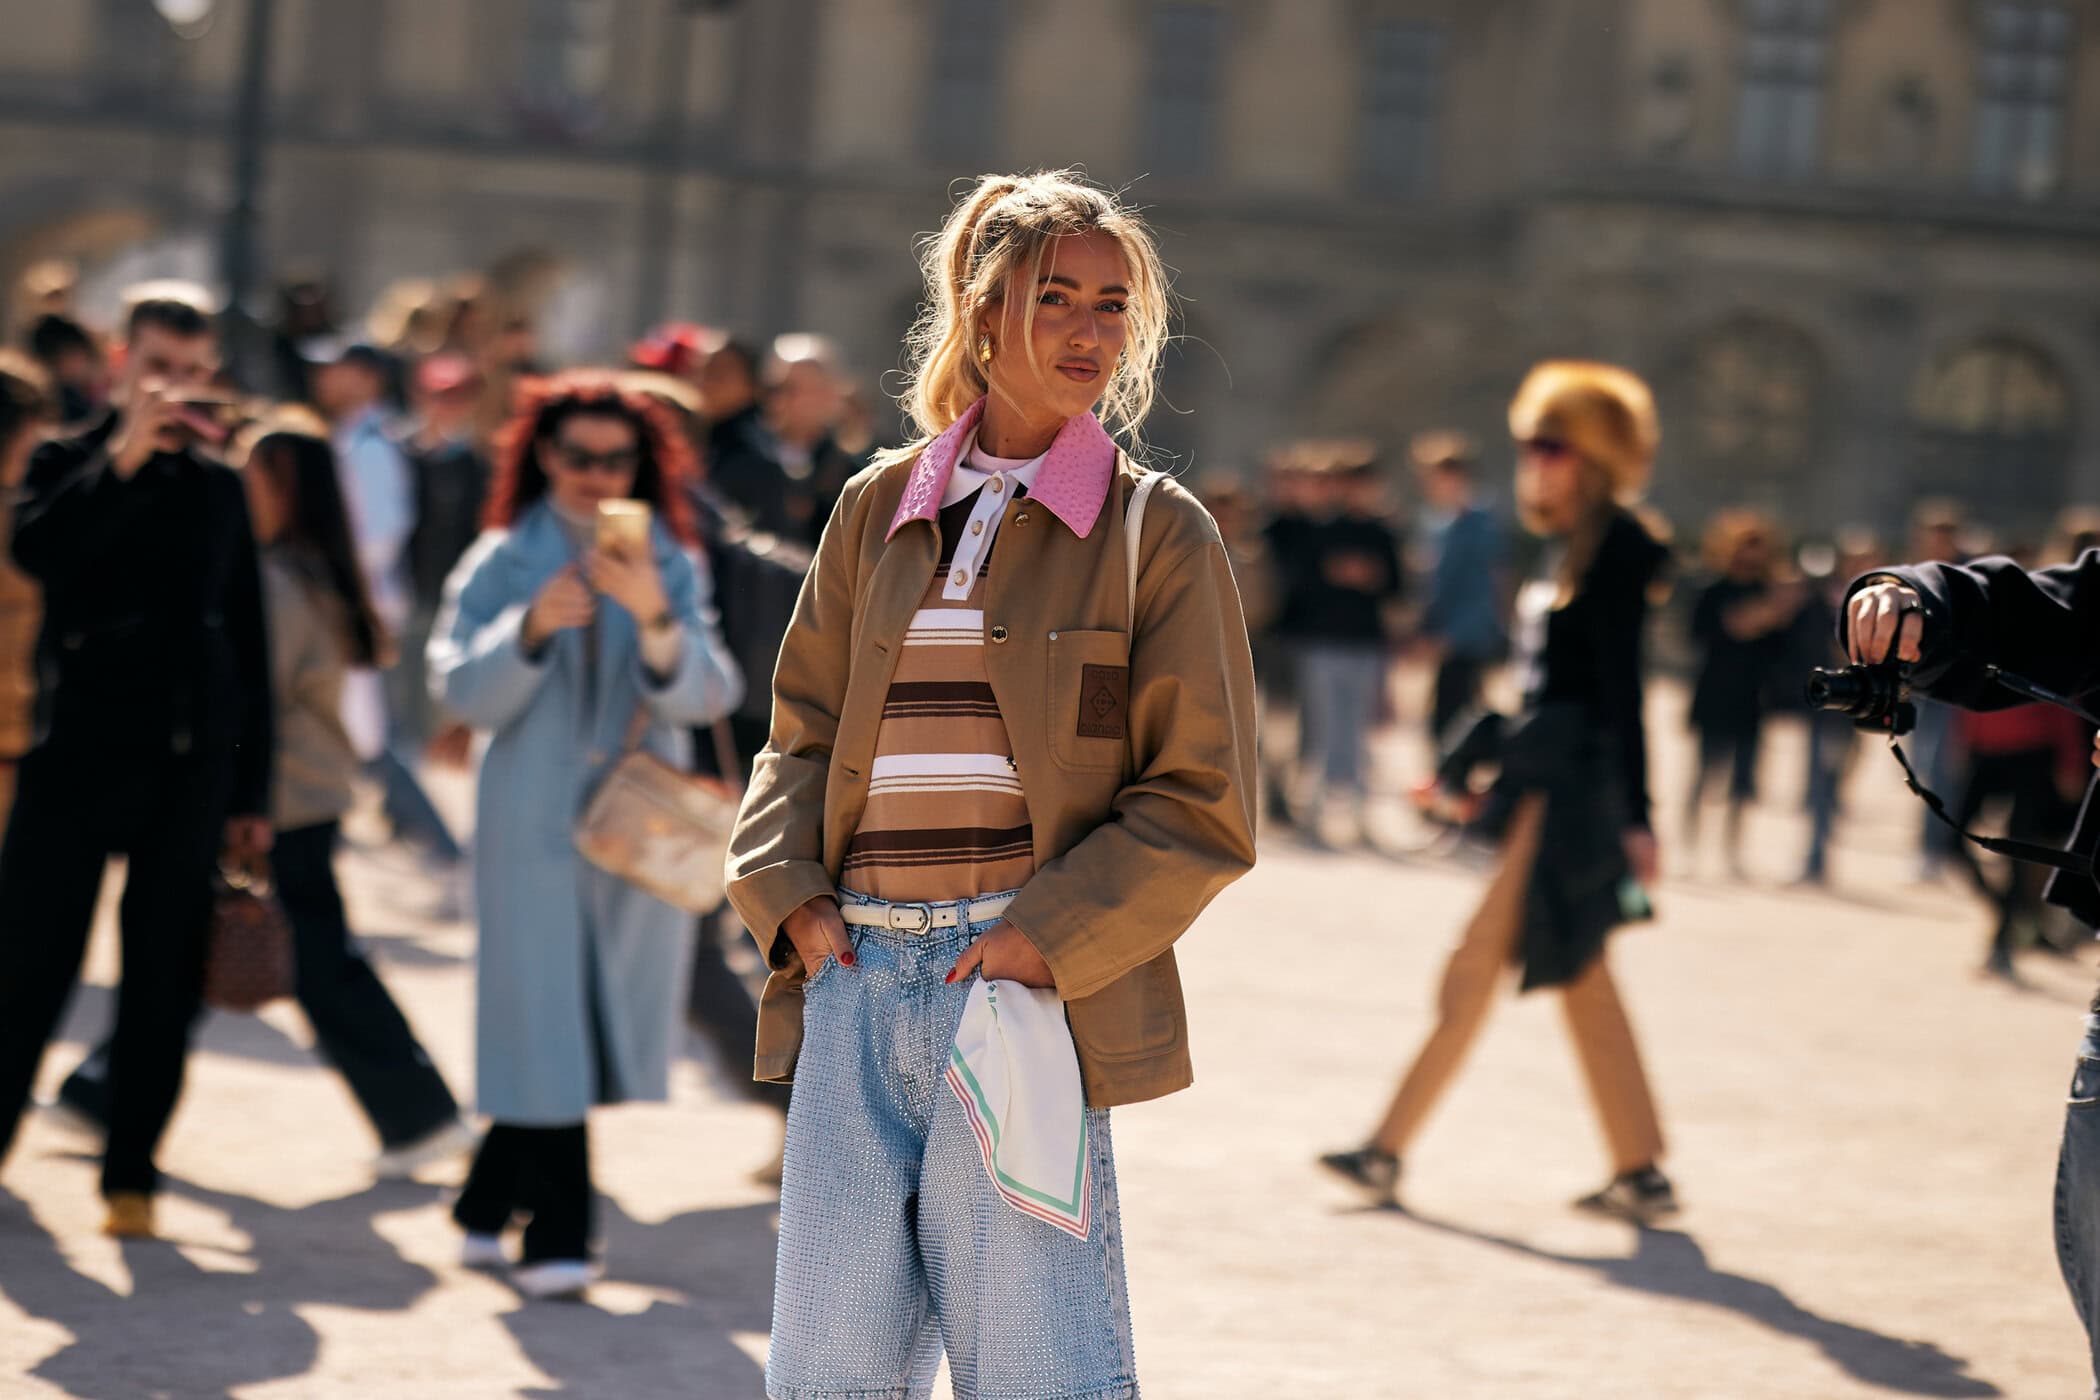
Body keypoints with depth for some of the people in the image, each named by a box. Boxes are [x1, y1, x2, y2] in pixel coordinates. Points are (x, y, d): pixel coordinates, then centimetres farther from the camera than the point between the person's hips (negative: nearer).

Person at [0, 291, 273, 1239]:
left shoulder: (219, 489, 11)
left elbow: (249, 646, 13)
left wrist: (250, 793, 9)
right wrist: (123, 459, -23)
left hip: (187, 763, 2)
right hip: (77, 750, -2)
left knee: (163, 983, 3)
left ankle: (131, 1178, 11)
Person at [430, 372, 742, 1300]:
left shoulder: (670, 566, 7)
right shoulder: (503, 563, 3)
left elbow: (706, 698, -7)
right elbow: (464, 693, -7)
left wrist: (655, 619, -25)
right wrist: (531, 628, -23)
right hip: (533, 829, -3)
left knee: (598, 1033, 6)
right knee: (546, 1030, -7)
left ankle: (487, 1206, 24)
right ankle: (555, 1242, -4)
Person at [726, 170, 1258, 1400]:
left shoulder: (1158, 533, 1)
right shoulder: (879, 508, 13)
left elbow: (1204, 809, -2)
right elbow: (802, 732, 19)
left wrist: (1047, 940, -12)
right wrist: (792, 891, 2)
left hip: (1024, 983, -4)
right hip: (855, 976, 4)